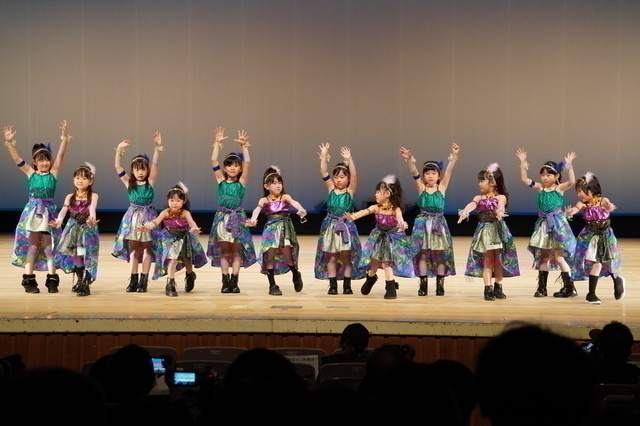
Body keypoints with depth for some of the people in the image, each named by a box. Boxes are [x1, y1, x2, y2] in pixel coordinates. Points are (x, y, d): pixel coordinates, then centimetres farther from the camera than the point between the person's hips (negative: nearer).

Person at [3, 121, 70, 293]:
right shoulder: (31, 173, 5)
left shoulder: (53, 173, 4)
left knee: (48, 245, 2)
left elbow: (60, 155, -6)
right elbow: (16, 159, -3)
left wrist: (65, 139, -19)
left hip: (49, 211, 0)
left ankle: (52, 279, 5)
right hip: (32, 211, 0)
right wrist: (9, 143, -16)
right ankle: (29, 280, 3)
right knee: (32, 244, 2)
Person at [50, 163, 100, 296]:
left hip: (88, 229, -3)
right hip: (73, 229, 3)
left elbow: (92, 208, -25)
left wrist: (92, 219, -48)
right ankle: (80, 280, 26)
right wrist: (59, 220, -34)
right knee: (75, 255, 7)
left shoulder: (93, 196, -5)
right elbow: (64, 210, -13)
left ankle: (86, 285, -3)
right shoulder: (70, 197, 4)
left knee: (86, 256, -9)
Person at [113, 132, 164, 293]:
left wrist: (157, 148, -25)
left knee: (146, 249, 2)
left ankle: (144, 281, 5)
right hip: (133, 217, 2)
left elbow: (154, 164, -12)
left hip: (148, 217, -2)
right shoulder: (129, 183, 1)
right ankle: (133, 280, 13)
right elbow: (118, 167, -7)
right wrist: (119, 150, -19)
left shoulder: (150, 182, -2)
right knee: (133, 249, 6)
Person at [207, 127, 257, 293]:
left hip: (237, 218, -1)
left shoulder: (241, 182, 1)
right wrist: (217, 144, -8)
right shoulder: (221, 181, 4)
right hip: (222, 217, 1)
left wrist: (244, 146, -13)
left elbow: (247, 163, -10)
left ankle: (234, 281, 5)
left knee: (236, 252, 2)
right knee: (224, 252, 4)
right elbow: (214, 161, -3)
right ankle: (225, 281, 7)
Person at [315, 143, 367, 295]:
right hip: (331, 225, 2)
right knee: (331, 257, 4)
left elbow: (354, 176, -15)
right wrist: (324, 156, -11)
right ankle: (332, 285, 8)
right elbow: (324, 173, -1)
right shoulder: (331, 189, 6)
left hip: (346, 225, -2)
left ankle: (347, 285, 6)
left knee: (346, 256, 0)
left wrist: (349, 160, -25)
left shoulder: (350, 191, 0)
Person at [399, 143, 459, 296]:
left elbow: (449, 171, -5)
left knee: (440, 254, 2)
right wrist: (409, 160, -25)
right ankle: (423, 284, 6)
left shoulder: (442, 187, 4)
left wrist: (454, 156, -16)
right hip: (423, 222, 0)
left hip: (439, 223, 0)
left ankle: (440, 284, 8)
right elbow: (414, 172, -10)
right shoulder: (421, 188, 3)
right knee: (422, 254, 0)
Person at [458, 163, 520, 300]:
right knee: (487, 259, -3)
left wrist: (499, 211, -44)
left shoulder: (501, 197, 3)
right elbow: (472, 204, -13)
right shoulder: (479, 198, 7)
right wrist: (465, 212, -36)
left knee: (498, 259, 5)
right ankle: (488, 289, -4)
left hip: (498, 230, -1)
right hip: (484, 230, 1)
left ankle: (498, 288, 16)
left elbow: (501, 205, -19)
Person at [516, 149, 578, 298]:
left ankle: (570, 287, 1)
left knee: (558, 256, -6)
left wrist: (569, 165, -25)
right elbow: (524, 179, 5)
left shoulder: (559, 188, -5)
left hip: (557, 224, -5)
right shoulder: (540, 188, 7)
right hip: (543, 224, 5)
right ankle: (541, 287, 14)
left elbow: (572, 181, -22)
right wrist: (523, 164, -2)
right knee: (543, 256, 9)